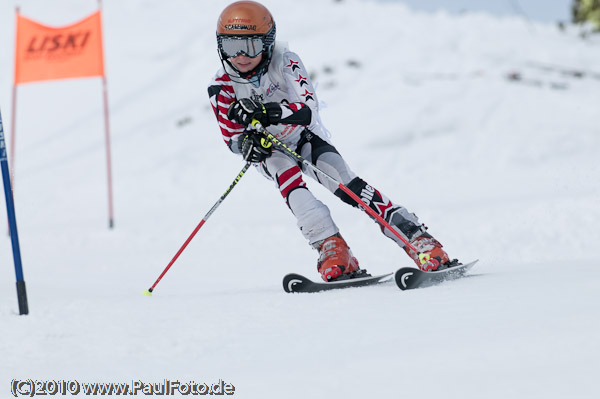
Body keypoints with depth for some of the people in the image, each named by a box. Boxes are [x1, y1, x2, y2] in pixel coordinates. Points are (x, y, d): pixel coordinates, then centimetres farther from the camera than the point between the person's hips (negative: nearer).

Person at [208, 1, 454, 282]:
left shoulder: (285, 62, -22)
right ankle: (330, 247, -43)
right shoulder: (222, 88, -17)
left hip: (306, 136, 0)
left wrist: (265, 111, -50)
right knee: (288, 178, -33)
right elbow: (232, 139, -10)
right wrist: (246, 142, -36)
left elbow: (308, 110, -32)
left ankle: (415, 237, -23)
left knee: (344, 182, -22)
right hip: (267, 150, 1)